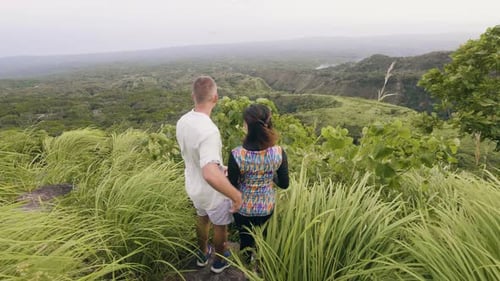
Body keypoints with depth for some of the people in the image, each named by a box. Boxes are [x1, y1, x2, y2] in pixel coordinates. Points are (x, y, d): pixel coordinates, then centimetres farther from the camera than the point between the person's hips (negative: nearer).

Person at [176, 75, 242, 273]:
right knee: (220, 226, 22)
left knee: (202, 219, 32)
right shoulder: (209, 131, -37)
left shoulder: (182, 122, -11)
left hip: (193, 187, 7)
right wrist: (237, 195, -35)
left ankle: (203, 254, 55)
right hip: (212, 192, -7)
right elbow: (211, 175, -48)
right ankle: (220, 261, 46)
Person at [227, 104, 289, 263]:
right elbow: (284, 184, -10)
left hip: (243, 208, -1)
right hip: (267, 207, 2)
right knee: (263, 237, 31)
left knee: (245, 237, 28)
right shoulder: (279, 153, -23)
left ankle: (246, 264, 56)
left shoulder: (237, 155, -30)